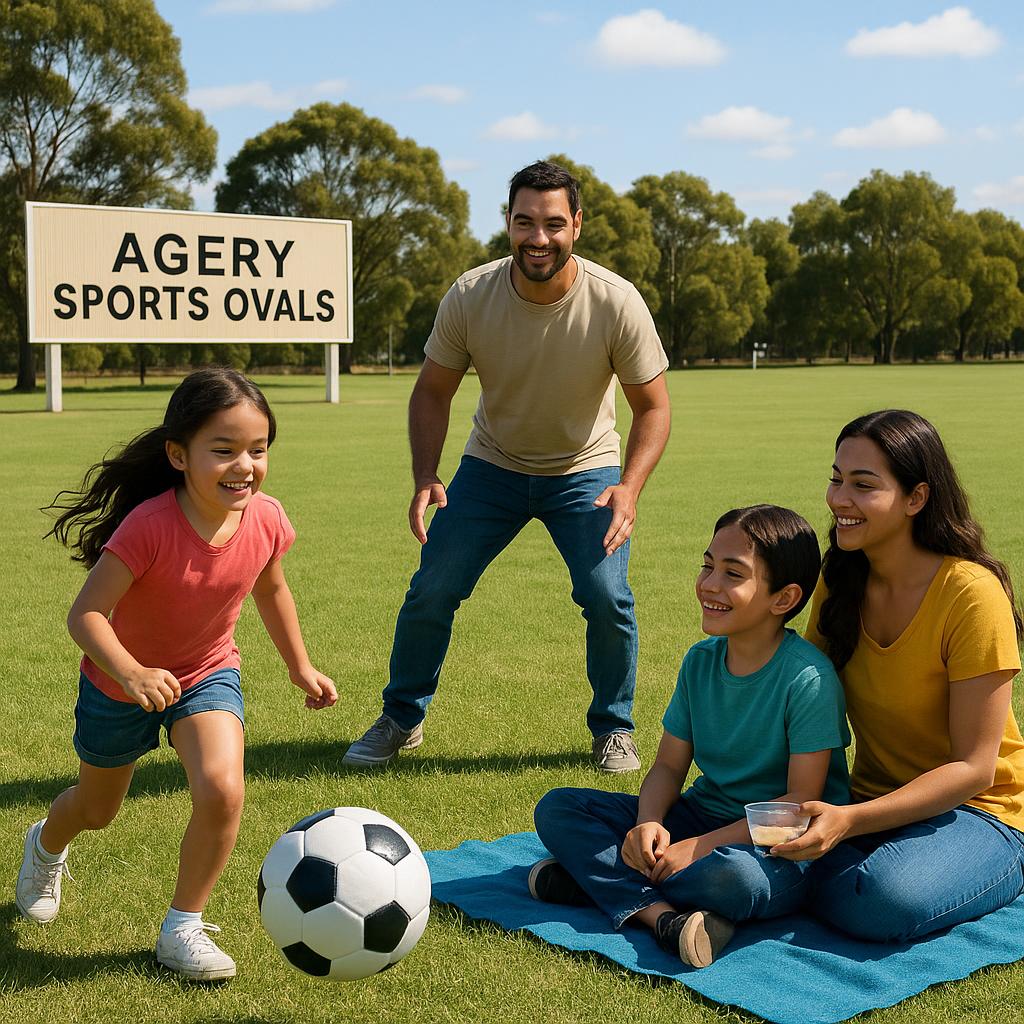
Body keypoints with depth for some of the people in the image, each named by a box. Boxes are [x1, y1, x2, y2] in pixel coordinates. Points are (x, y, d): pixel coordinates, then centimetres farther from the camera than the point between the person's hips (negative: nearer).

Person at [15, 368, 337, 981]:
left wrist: (300, 667, 9)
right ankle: (47, 845, 61)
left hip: (208, 675, 2)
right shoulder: (151, 525, -35)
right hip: (121, 683, -2)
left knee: (223, 791, -23)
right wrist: (131, 674, -47)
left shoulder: (266, 521, -20)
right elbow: (86, 613, -33)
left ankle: (183, 929, 1)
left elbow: (272, 591, 2)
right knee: (98, 810, 22)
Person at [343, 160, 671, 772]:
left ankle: (614, 729, 11)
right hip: (493, 466, 1)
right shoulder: (470, 297, -20)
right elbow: (432, 393, -7)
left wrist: (629, 489, -30)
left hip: (585, 469, -1)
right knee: (431, 591, -4)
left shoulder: (616, 302, -23)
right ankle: (401, 720, 20)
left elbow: (653, 406, -14)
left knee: (607, 598, -16)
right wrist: (425, 478, -22)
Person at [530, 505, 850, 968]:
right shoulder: (700, 661, 2)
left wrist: (698, 848, -23)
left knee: (732, 875, -42)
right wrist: (649, 823, -17)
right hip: (702, 816, 7)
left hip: (778, 847, -7)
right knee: (557, 808, -6)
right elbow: (669, 764, 5)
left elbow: (801, 801, -19)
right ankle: (657, 911, -26)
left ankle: (598, 877, -19)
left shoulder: (808, 677, -18)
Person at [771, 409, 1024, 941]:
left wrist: (850, 821, -29)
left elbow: (973, 768, -18)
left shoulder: (971, 594, -19)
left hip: (975, 812, -4)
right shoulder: (840, 582, 0)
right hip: (871, 804, 5)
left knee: (883, 900, -35)